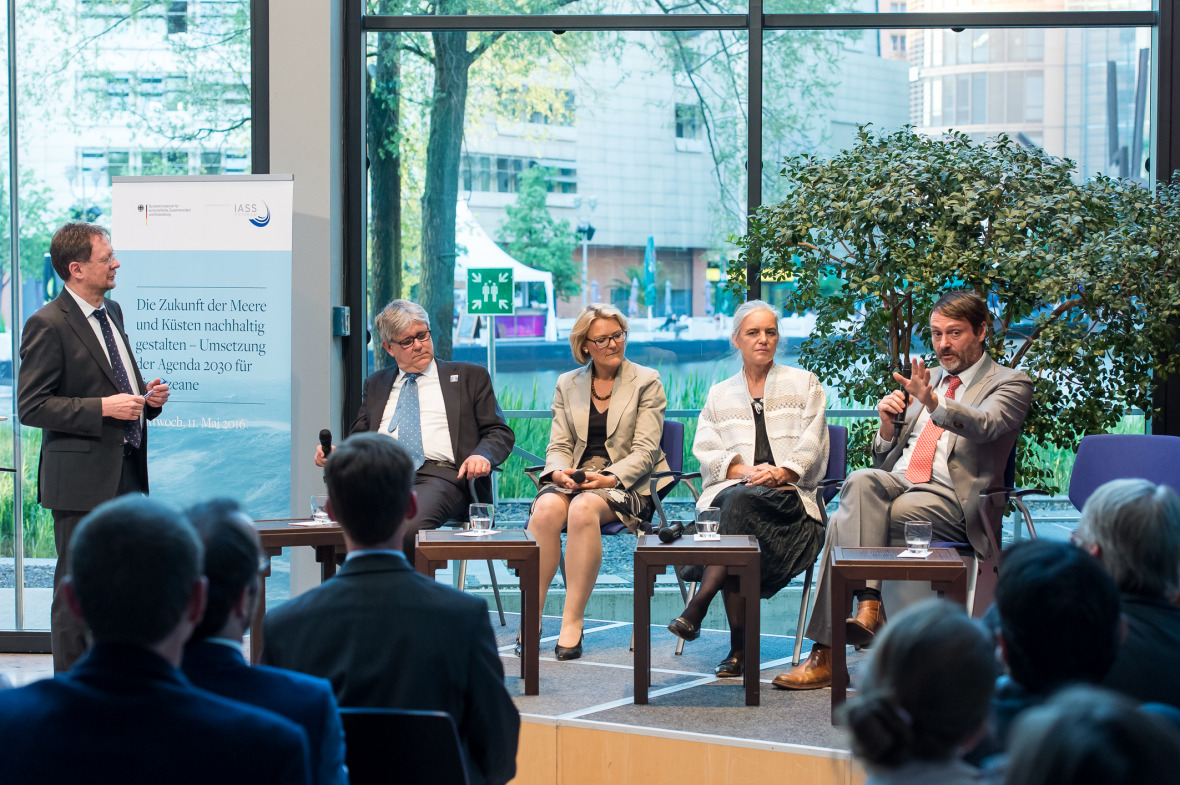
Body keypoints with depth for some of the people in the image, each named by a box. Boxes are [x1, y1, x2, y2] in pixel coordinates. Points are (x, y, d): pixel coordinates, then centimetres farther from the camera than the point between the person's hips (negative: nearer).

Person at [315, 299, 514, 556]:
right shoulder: (376, 384, 29)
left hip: (440, 475, -2)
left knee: (411, 526, -39)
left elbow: (499, 433, 14)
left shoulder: (469, 377, 20)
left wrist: (482, 455, -9)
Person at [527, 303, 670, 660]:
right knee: (547, 507, -32)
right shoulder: (567, 384, 17)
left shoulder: (647, 382, 6)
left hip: (627, 485, -3)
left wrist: (610, 478, -20)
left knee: (584, 507, -36)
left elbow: (644, 451, -3)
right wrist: (559, 472, -12)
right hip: (573, 480, 3)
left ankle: (572, 623, -35)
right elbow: (558, 446, 12)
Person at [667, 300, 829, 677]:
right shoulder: (720, 394, 22)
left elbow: (811, 445, 5)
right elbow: (705, 451, 10)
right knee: (734, 501, -36)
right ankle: (739, 645, -36)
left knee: (741, 502, -37)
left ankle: (699, 605, -43)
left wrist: (781, 473, -14)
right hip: (731, 489, 2)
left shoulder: (803, 384, 16)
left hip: (789, 495, -2)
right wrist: (743, 470, -10)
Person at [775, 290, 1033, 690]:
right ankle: (868, 603, -39)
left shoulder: (1010, 384, 7)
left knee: (846, 523, -30)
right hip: (897, 483, 5)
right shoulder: (928, 380, 26)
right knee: (861, 481, -33)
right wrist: (888, 424, 3)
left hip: (951, 499, -5)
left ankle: (827, 653, -29)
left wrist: (933, 402, -36)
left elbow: (984, 426, -17)